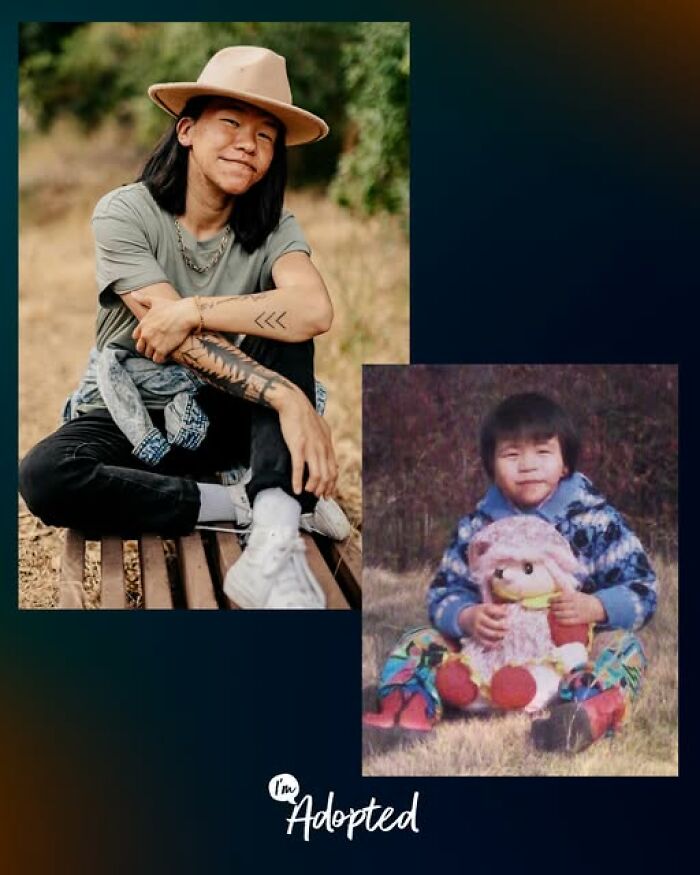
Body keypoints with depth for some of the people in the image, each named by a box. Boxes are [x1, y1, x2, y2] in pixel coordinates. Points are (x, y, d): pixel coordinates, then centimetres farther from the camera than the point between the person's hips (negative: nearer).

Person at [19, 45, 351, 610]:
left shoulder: (272, 227, -4)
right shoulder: (125, 213, -13)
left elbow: (316, 310, -28)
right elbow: (180, 343, -25)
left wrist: (194, 310, -30)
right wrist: (288, 398, -36)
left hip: (222, 416, 3)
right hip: (131, 420, -2)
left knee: (289, 325, -24)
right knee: (44, 477, -34)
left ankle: (274, 544, -39)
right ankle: (245, 506, -22)